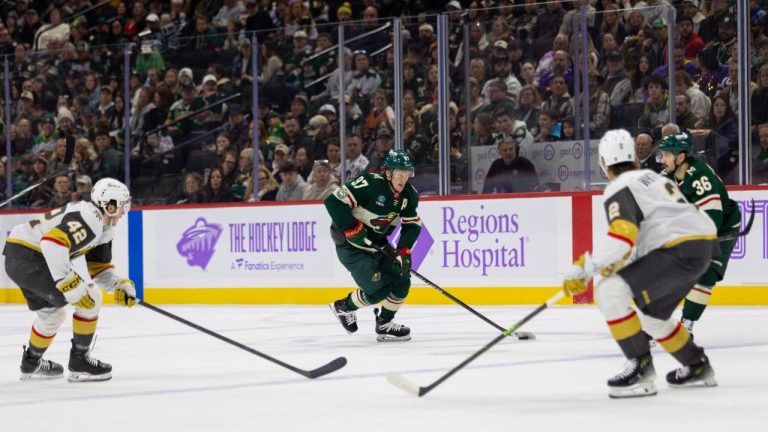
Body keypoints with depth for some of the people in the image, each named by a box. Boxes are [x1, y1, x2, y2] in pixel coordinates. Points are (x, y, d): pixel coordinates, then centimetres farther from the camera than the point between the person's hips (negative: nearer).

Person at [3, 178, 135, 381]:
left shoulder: (103, 229, 15)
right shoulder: (88, 219, -18)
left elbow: (99, 268, 21)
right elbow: (52, 242, -31)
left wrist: (120, 285, 4)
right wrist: (69, 283, -29)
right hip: (28, 256, -11)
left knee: (52, 314, 28)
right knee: (90, 299, -8)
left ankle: (31, 364, 46)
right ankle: (79, 361, -2)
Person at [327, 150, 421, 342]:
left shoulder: (409, 194, -3)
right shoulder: (370, 184, -27)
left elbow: (412, 225, 5)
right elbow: (334, 201, -28)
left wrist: (404, 251, -10)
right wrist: (352, 229, -26)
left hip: (378, 244, 8)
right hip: (351, 245, -8)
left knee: (401, 281, 0)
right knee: (379, 290, -16)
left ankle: (384, 324, 18)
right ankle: (344, 306, 11)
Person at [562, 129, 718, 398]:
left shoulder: (619, 188, -5)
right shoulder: (651, 176, 24)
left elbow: (623, 236, -21)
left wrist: (586, 267, -20)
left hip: (681, 251, -10)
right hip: (703, 245, 10)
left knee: (610, 292, -16)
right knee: (651, 313, 27)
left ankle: (641, 368, -16)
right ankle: (697, 368, 37)